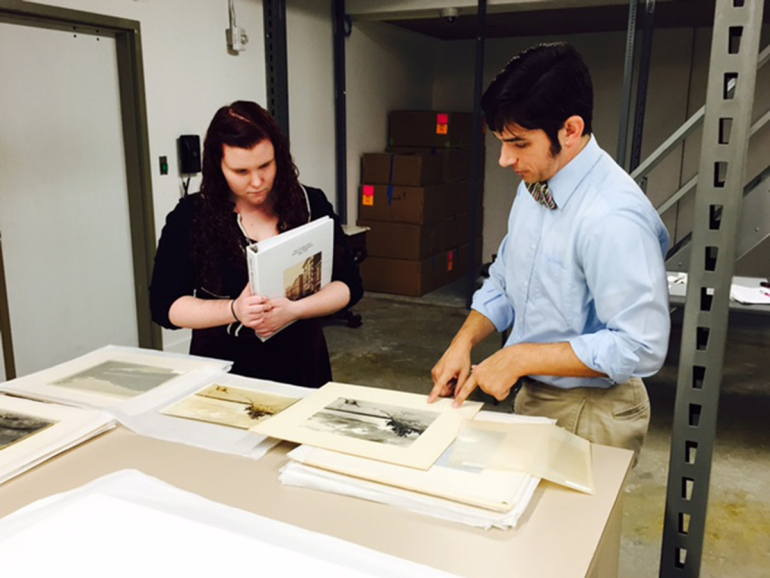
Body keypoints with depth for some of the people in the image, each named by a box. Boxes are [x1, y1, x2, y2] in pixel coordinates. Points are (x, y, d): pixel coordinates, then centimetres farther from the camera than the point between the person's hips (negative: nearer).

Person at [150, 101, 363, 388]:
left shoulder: (310, 204, 2)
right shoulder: (190, 217, -2)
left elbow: (349, 284, 0)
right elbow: (163, 304, -2)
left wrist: (292, 310, -17)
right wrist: (234, 310, -18)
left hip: (301, 364, 1)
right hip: (223, 371, -1)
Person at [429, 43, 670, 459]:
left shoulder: (614, 218, -28)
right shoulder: (533, 187, 0)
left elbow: (639, 346, -27)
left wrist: (519, 358, -24)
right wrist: (463, 342, -6)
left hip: (590, 415, -8)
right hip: (531, 394, 8)